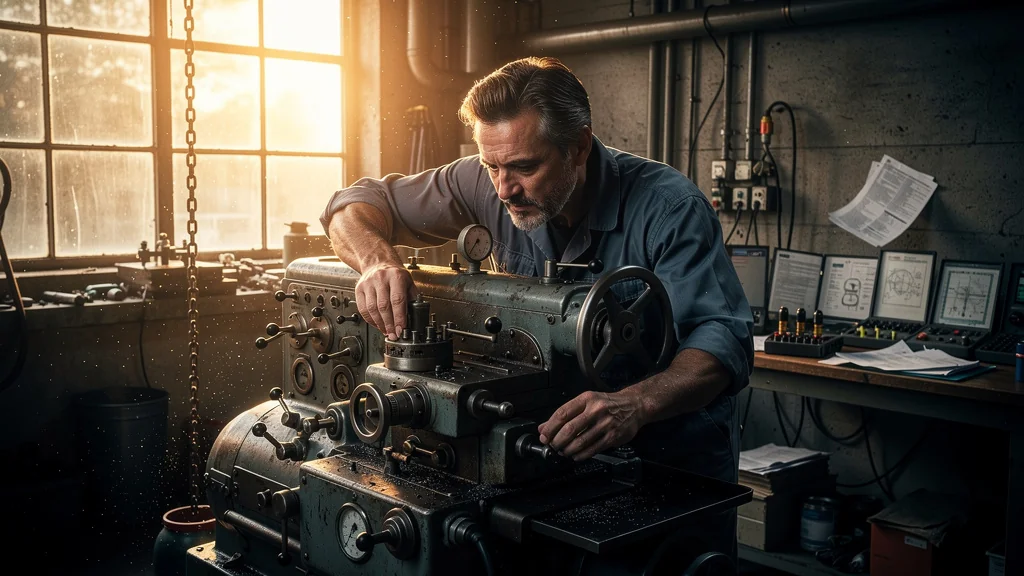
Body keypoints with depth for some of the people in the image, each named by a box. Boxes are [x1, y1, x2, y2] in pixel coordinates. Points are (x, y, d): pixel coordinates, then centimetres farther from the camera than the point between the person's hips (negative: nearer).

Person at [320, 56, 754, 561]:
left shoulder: (670, 208, -23)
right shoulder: (491, 187, -11)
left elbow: (724, 339, -30)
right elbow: (359, 204, -4)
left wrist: (635, 404, -50)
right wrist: (377, 259, -28)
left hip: (677, 459, -3)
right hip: (560, 454, 3)